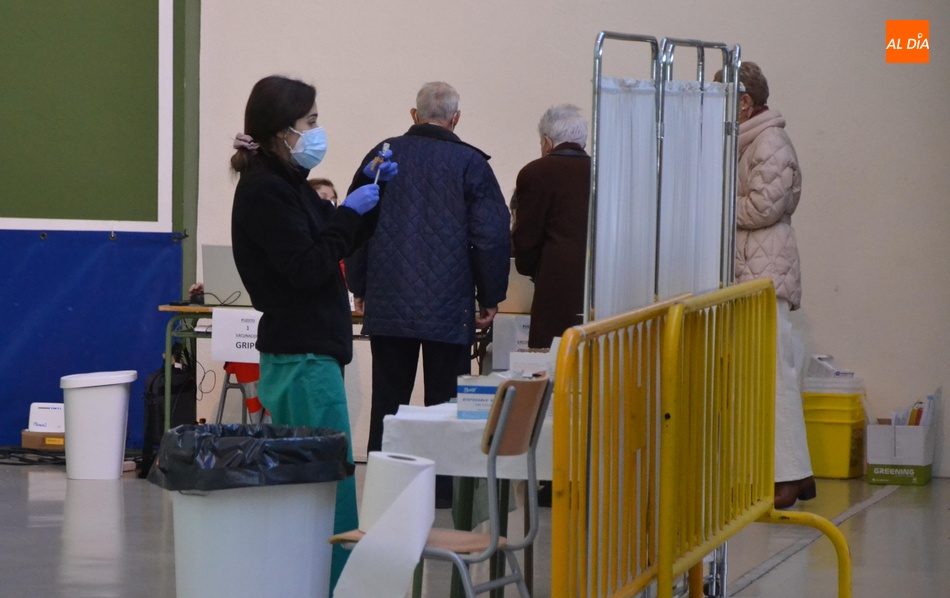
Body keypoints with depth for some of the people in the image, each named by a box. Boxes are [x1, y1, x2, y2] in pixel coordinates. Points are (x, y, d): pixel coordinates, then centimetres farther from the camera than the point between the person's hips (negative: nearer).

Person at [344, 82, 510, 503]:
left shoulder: (382, 156, 6)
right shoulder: (469, 163, -4)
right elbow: (492, 236, -5)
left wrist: (359, 289, 19)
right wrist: (490, 298, 4)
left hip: (388, 306, 3)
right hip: (448, 306, -3)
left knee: (387, 400, 9)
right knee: (445, 403, 3)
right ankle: (444, 488, 4)